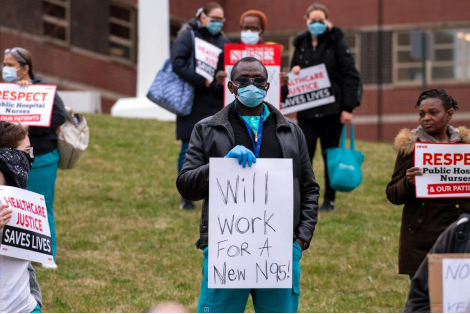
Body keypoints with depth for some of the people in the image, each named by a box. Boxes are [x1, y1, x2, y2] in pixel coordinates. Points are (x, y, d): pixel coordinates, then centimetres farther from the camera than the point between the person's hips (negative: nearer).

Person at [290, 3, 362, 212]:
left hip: (331, 110, -3)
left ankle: (329, 200, 15)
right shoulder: (301, 44, 9)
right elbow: (295, 72, 19)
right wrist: (294, 72, -6)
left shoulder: (336, 43, -4)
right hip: (306, 111, 3)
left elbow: (350, 76, -8)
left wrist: (348, 108, -14)